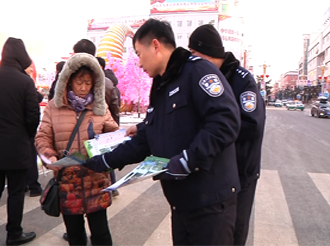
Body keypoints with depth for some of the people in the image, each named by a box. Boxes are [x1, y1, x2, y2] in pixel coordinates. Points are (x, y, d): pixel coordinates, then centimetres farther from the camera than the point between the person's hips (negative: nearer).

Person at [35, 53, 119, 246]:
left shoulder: (100, 106, 4)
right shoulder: (54, 106, 2)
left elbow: (113, 133, 9)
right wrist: (49, 156, -17)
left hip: (96, 180, 0)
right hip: (67, 181, 1)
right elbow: (43, 137, 1)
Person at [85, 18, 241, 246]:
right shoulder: (160, 90, 16)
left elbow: (225, 121, -24)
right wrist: (104, 161, 17)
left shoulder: (197, 70, -12)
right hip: (181, 201, 8)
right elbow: (145, 141, 18)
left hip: (210, 200, -8)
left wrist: (185, 161, -25)